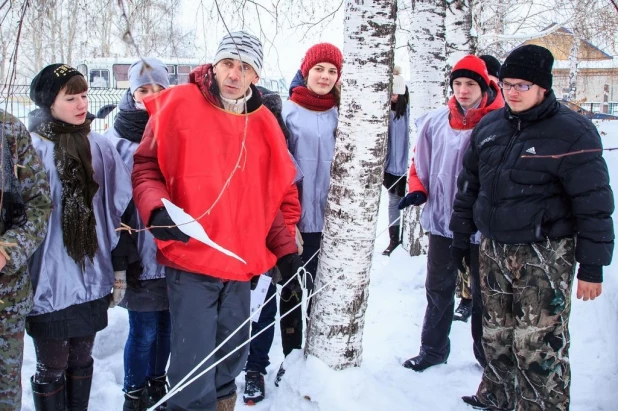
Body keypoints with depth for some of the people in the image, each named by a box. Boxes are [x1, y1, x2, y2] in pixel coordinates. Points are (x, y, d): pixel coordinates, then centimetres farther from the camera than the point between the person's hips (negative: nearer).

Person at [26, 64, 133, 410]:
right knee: (51, 367, 8)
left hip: (93, 279, 4)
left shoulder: (100, 147, 2)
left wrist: (120, 264, 8)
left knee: (82, 359, 18)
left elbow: (121, 208, 7)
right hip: (48, 281, -3)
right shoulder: (30, 148, -9)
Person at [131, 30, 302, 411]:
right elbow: (146, 167, -4)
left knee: (231, 358, 20)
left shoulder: (263, 123, 7)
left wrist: (286, 250, 8)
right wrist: (158, 210, -23)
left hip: (242, 264, 5)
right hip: (190, 262, -5)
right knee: (195, 364, -2)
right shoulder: (179, 106, -6)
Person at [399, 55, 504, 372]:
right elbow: (422, 162, 10)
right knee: (438, 289, 15)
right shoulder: (435, 123, 0)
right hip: (441, 220, 3)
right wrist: (417, 189, -4)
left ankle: (487, 353, 29)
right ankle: (433, 349, 30)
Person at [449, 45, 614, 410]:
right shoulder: (489, 127, 8)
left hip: (545, 256, -6)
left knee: (539, 346, -5)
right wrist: (461, 237, 17)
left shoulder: (572, 133, -10)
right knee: (496, 336, 15)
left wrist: (592, 266, -11)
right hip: (494, 250, 6)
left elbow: (594, 203, -10)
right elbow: (469, 186, 17)